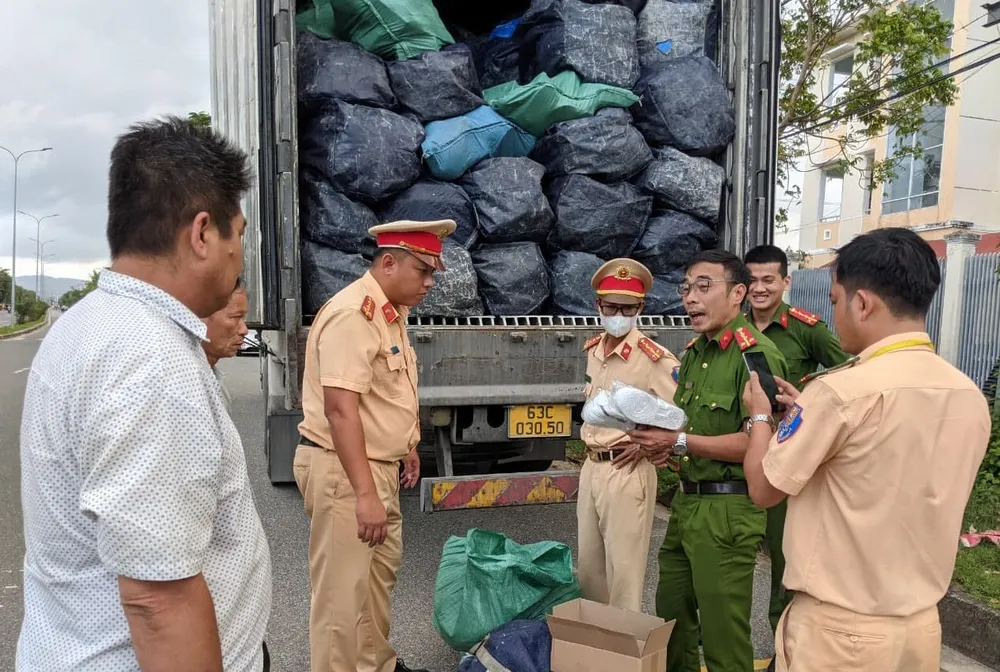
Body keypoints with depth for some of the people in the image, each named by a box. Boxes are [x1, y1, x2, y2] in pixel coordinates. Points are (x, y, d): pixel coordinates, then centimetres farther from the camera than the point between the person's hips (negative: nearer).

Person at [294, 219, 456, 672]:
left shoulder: (390, 312, 9)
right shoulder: (353, 313, -22)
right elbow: (341, 410, -28)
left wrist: (406, 446, 24)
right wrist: (365, 494, -29)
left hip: (378, 464, 10)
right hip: (342, 468, -10)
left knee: (381, 572, 22)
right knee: (343, 590, 1)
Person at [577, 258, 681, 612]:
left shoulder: (653, 357, -17)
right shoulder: (592, 350, 6)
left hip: (627, 471, -8)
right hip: (591, 466, 8)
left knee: (623, 570, 3)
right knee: (588, 566, 19)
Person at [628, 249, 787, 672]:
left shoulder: (756, 352, -16)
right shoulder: (694, 351, 12)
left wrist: (679, 442, -22)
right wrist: (665, 444, 1)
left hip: (727, 508, -8)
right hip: (686, 500, 9)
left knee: (722, 633, 6)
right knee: (670, 614, 20)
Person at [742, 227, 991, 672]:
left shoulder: (842, 391, -23)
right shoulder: (971, 397, -1)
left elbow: (763, 489, -11)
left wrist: (760, 415, 5)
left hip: (837, 628, -6)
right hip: (922, 624, 7)